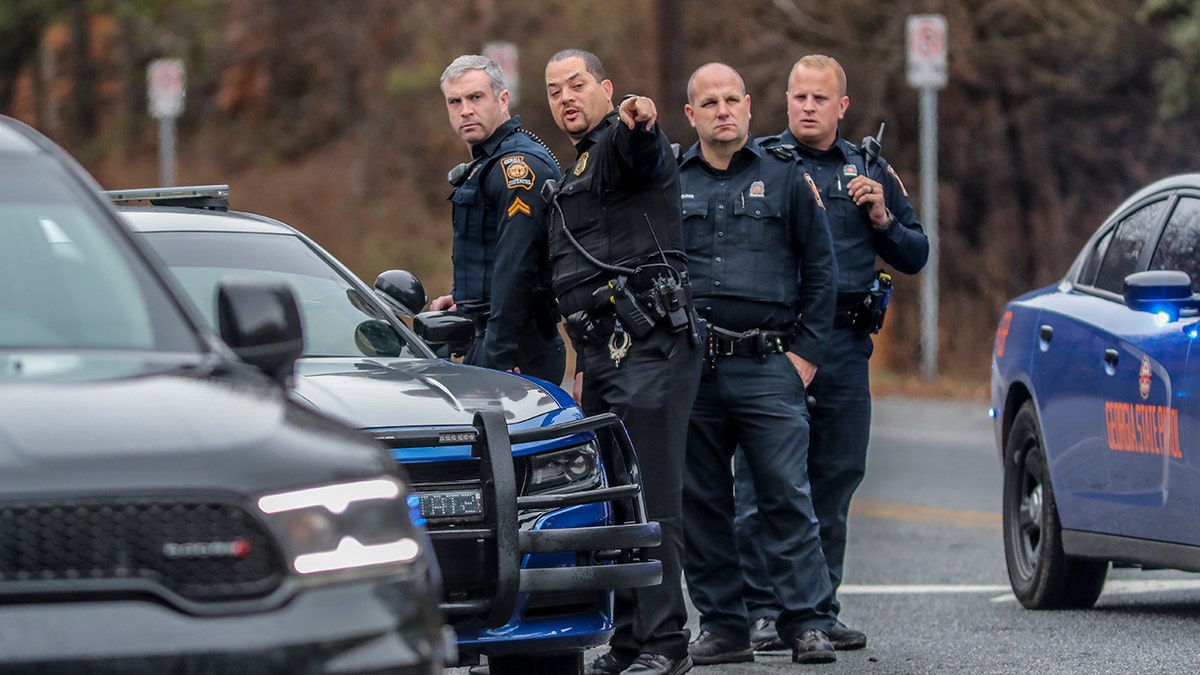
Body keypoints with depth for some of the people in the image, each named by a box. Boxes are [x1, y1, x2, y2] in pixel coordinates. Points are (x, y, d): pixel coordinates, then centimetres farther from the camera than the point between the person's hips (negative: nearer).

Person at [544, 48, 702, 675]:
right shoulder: (574, 180, 26)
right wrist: (586, 365, 32)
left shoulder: (619, 143, -5)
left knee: (650, 499, -12)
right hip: (604, 355, 10)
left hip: (651, 346, -10)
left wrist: (641, 124, -56)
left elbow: (641, 154, -32)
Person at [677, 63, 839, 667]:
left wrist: (805, 352, 0)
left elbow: (820, 270, 7)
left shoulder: (786, 177, 7)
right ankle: (723, 627, 10)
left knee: (787, 496, -8)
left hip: (768, 368, -2)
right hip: (690, 372, 2)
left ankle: (808, 623, -5)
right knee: (700, 503, 3)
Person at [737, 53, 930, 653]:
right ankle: (765, 610, -4)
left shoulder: (870, 172, 15)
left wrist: (883, 221, -1)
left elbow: (915, 258, 17)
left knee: (836, 475, 6)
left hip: (844, 342, 4)